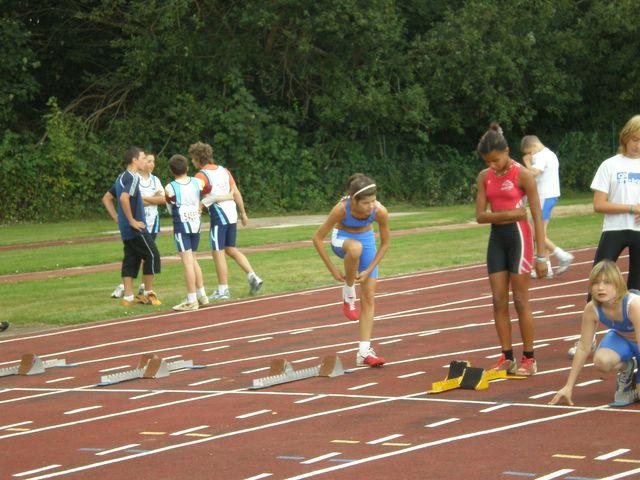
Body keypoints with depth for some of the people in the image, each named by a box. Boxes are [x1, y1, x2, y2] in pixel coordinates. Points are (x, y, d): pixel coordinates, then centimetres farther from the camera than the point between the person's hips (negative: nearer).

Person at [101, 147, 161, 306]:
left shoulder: (121, 177, 15)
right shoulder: (133, 177, -14)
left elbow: (106, 199, 21)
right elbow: (124, 198, -30)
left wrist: (117, 218, 16)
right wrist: (131, 220, -21)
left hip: (125, 229, 9)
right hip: (136, 228, -9)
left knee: (131, 259, 10)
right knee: (152, 255, -2)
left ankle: (128, 297, 9)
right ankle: (148, 293, 2)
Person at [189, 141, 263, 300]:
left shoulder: (201, 175, -9)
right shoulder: (223, 170, 11)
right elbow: (236, 193, 11)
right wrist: (243, 213, 17)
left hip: (218, 216, -7)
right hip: (232, 215, 7)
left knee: (218, 252, 0)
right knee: (231, 249, 18)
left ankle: (223, 290, 1)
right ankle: (252, 276, 7)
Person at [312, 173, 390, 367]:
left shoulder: (380, 211, -28)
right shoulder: (341, 208, -34)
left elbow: (384, 244, -11)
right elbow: (318, 238, -23)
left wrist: (369, 270, -16)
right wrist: (332, 269, -22)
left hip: (366, 238, 3)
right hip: (342, 238, -2)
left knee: (369, 297, -5)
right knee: (355, 248, -41)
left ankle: (364, 352, 0)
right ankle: (348, 293, -15)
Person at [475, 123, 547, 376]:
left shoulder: (522, 175, -11)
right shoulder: (484, 177, 5)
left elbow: (537, 217, -11)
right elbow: (480, 215, -1)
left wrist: (541, 255, -14)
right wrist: (509, 214, -17)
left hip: (518, 236, -5)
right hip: (496, 238, 5)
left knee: (520, 301, -3)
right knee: (499, 301, 4)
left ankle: (529, 359, 5)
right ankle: (507, 357, 11)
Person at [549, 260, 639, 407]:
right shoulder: (591, 309, -25)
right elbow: (583, 348, -15)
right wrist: (568, 387, -15)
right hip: (621, 338, 4)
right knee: (601, 361, -32)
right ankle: (625, 368, 3)